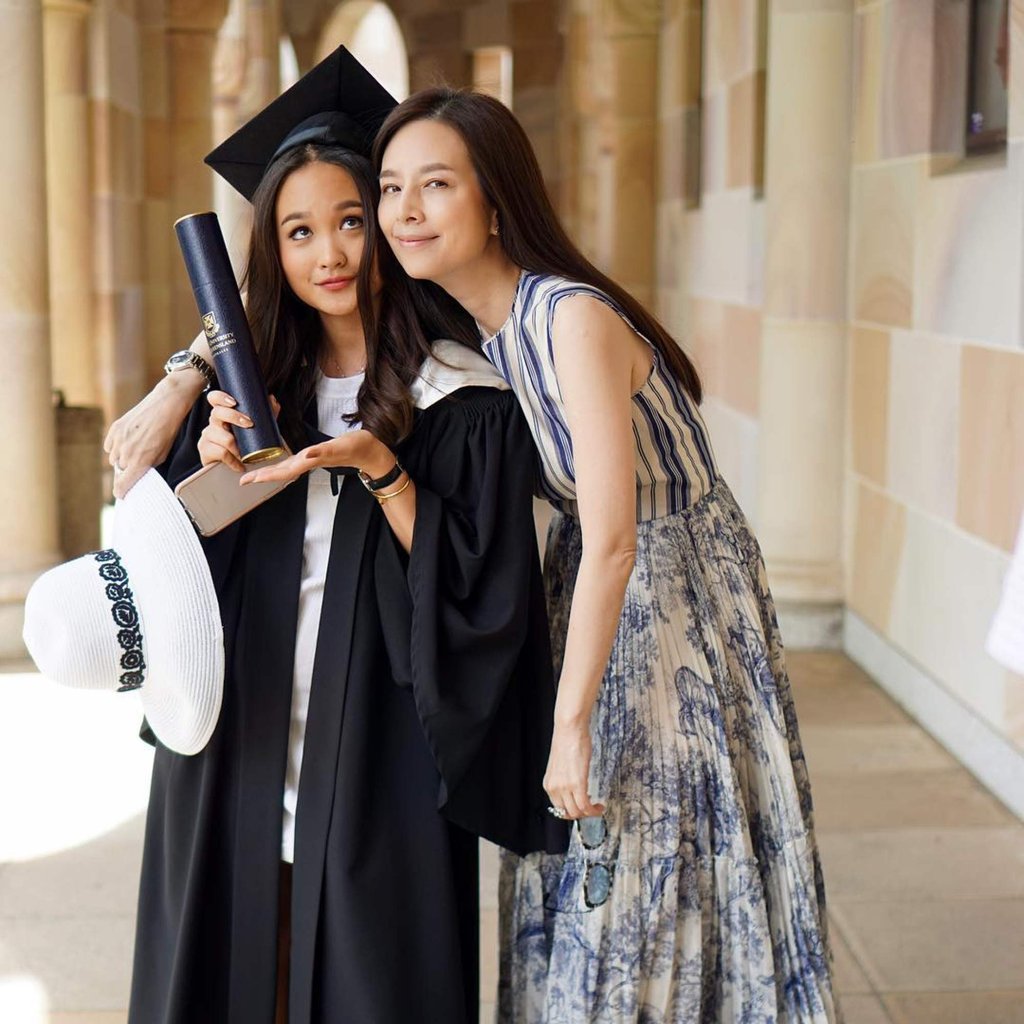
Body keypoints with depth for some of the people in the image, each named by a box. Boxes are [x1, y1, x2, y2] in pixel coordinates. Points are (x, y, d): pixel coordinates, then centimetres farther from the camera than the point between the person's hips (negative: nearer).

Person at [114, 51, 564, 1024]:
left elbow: (479, 597, -9)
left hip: (379, 769, -3)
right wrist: (208, 471, -10)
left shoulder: (465, 403, -5)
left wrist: (382, 471, -19)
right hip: (239, 762, 4)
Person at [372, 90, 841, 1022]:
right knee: (584, 907, 17)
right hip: (586, 594, 7)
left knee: (660, 898, 5)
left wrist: (572, 723, -25)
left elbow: (613, 540, -29)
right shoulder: (456, 332, 0)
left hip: (682, 606, -7)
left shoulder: (575, 318, -25)